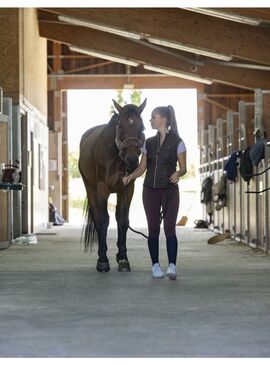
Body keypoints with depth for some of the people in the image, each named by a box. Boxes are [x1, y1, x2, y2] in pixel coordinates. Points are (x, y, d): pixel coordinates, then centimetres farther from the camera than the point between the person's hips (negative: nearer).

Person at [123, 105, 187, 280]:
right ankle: (156, 265, 12)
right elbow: (142, 167, 11)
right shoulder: (149, 143, 10)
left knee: (169, 228, -11)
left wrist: (178, 173, -25)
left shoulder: (177, 142, -3)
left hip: (170, 190, -4)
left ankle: (172, 266, -11)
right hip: (150, 190, 4)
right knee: (153, 228, 5)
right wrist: (130, 177, -7)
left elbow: (184, 167, -3)